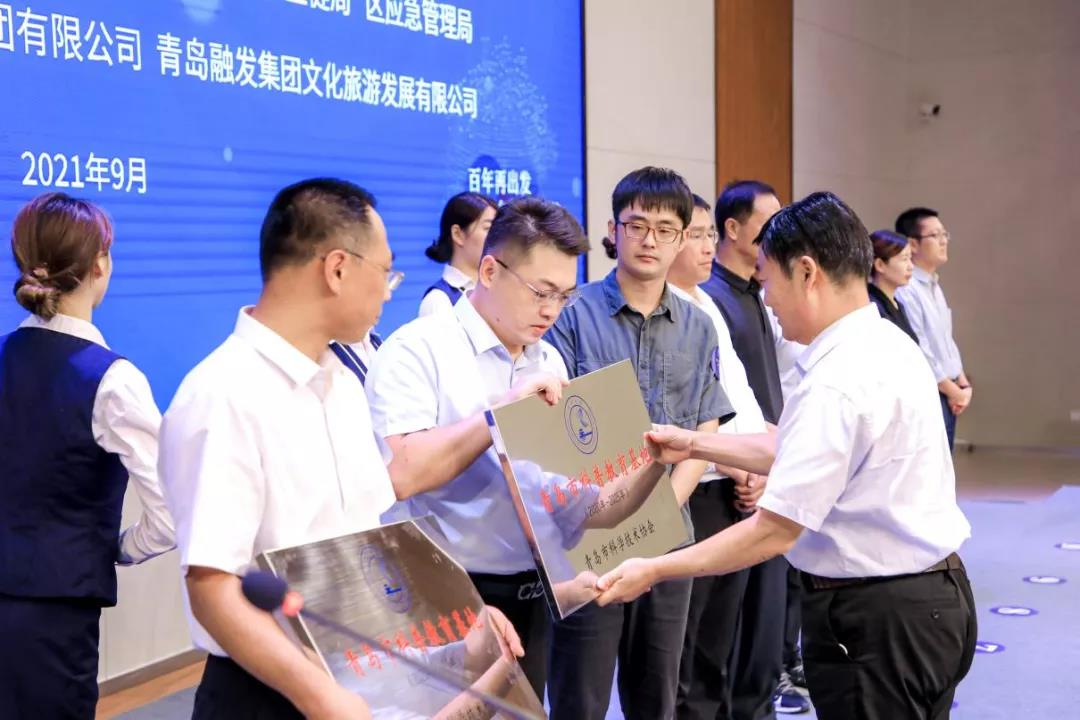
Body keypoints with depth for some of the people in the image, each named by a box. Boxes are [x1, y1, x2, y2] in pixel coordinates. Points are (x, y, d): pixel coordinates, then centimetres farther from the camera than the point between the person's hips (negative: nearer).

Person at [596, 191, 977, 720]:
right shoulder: (887, 343, 7)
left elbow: (774, 531, -23)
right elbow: (797, 454, 16)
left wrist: (652, 572, -16)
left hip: (875, 617, -9)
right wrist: (696, 445, 16)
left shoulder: (838, 383, -24)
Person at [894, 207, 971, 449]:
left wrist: (963, 384, 7)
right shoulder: (906, 289, -18)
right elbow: (918, 352, -20)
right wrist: (953, 391, -10)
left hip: (946, 396, 10)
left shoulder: (934, 286, 14)